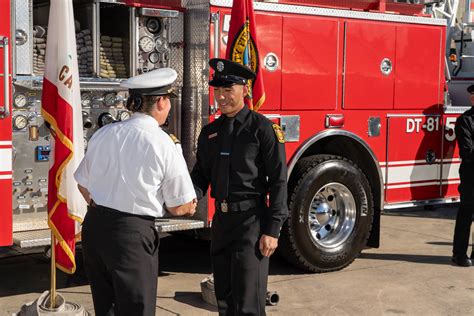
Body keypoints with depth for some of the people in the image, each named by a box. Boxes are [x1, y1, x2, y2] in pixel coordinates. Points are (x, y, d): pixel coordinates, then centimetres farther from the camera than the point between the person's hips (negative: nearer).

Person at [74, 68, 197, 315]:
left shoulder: (102, 134, 2)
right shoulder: (166, 146, -12)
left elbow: (83, 185, 13)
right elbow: (179, 208, -7)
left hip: (94, 227, 6)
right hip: (132, 233, -5)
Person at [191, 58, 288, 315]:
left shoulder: (262, 127, -8)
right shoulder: (210, 132, 11)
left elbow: (278, 181, -10)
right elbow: (200, 174, 15)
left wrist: (272, 231, -14)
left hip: (251, 220, -6)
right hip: (221, 220, 7)